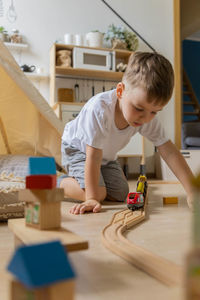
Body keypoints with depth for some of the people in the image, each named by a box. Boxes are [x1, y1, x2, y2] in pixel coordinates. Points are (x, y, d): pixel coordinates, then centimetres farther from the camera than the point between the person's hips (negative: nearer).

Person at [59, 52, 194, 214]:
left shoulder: (150, 118, -23)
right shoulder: (99, 109, -41)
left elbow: (169, 151, -22)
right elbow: (93, 157, -38)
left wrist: (192, 192, -26)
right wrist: (92, 198, -36)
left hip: (106, 155, 6)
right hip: (76, 148, -6)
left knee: (120, 194, -3)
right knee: (98, 193, -22)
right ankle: (55, 184, -1)